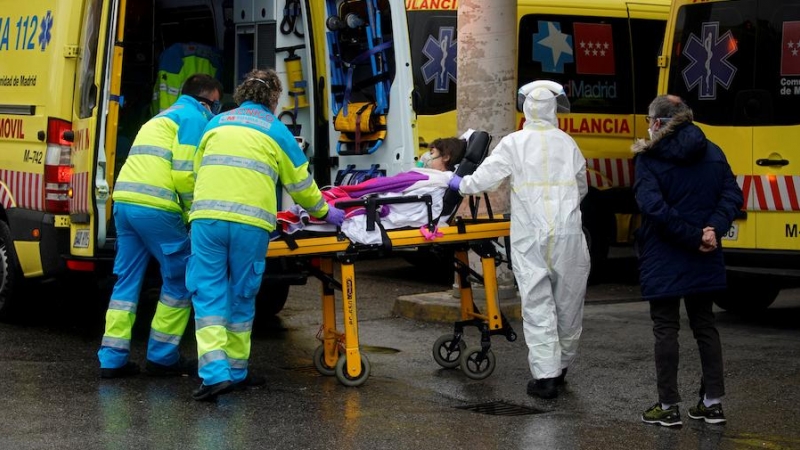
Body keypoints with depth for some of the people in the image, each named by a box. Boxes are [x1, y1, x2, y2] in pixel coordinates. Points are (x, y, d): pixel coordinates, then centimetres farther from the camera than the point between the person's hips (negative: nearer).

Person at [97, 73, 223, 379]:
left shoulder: (164, 117, 30)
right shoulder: (194, 117, 2)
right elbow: (185, 174, -10)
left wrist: (186, 213, 31)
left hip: (124, 201, 8)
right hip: (155, 207, -8)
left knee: (127, 280, 11)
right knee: (180, 279, 4)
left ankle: (112, 359, 8)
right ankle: (162, 357, 10)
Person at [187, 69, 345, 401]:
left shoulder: (217, 124, 20)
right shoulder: (276, 131, 12)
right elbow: (300, 182, 18)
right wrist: (323, 212, 35)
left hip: (207, 217, 1)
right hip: (250, 223, -1)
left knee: (209, 293, 1)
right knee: (242, 297, 11)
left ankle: (214, 372, -12)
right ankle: (236, 372, 19)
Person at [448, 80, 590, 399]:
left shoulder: (515, 143, -2)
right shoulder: (567, 143, 6)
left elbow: (485, 178, -3)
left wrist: (461, 185, 17)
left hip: (531, 237, -2)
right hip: (568, 235, 2)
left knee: (537, 305, -1)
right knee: (568, 303, 14)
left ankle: (545, 376, -6)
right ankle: (561, 367, 25)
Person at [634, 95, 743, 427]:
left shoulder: (648, 159, -10)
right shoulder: (712, 154, 6)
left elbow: (655, 207, -21)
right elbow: (732, 196, -3)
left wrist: (693, 237, -17)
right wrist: (711, 230, -13)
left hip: (664, 260, -5)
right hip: (704, 262, 5)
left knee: (665, 329, 4)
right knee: (704, 325, 15)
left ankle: (668, 407, 6)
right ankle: (712, 403, 16)